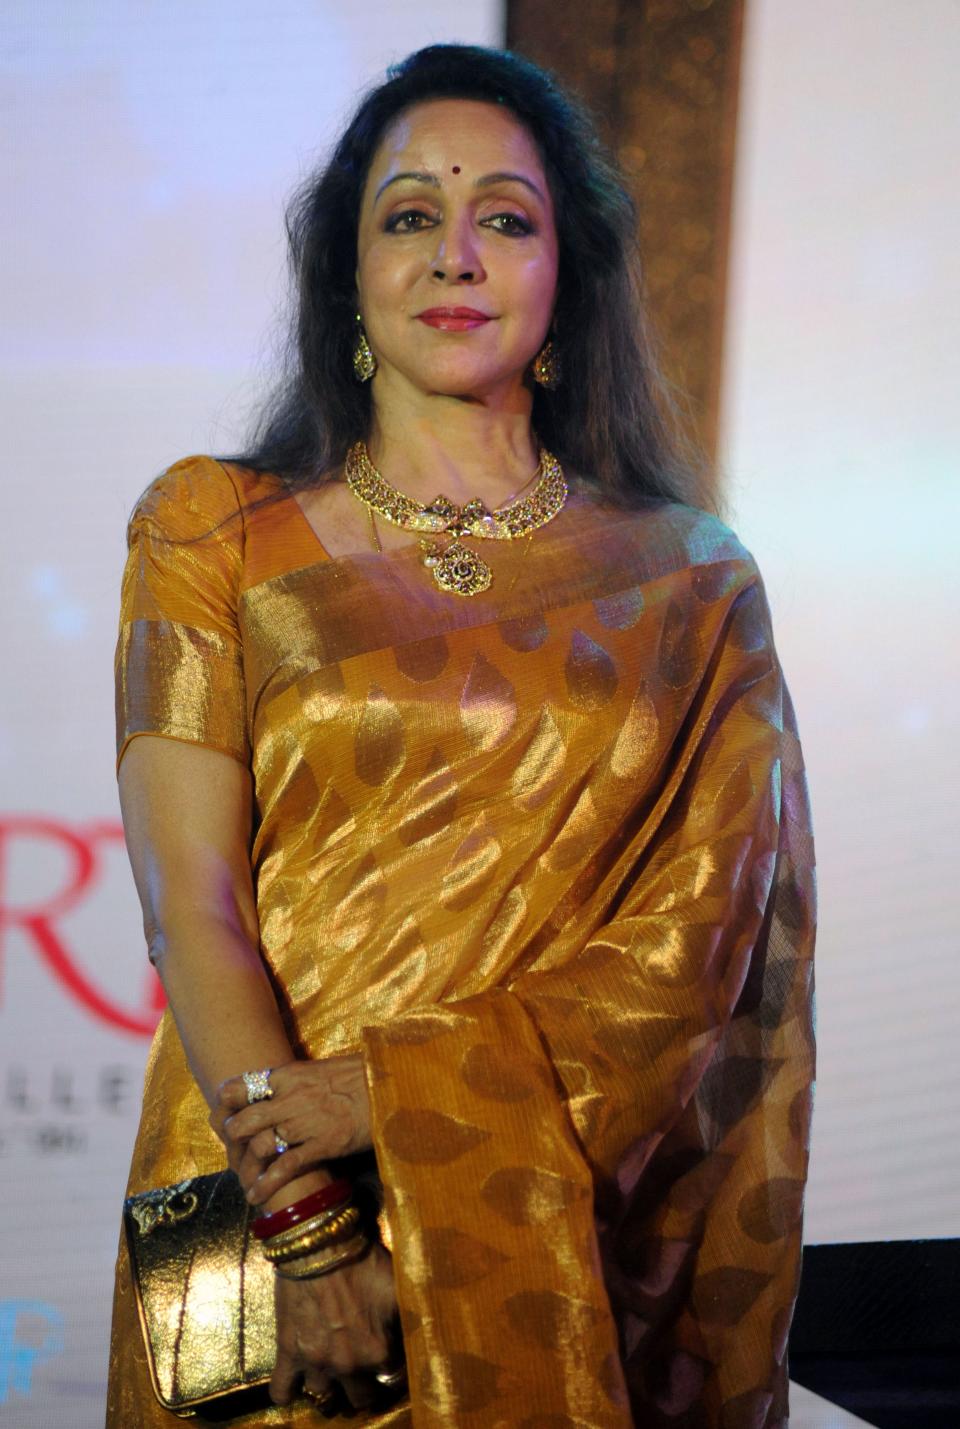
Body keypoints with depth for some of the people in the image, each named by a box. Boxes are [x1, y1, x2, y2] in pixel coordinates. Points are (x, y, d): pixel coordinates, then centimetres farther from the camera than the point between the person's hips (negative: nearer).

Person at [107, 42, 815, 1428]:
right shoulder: (219, 533, 3)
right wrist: (309, 1219, -18)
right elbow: (190, 903, -6)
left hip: (571, 1246, 1)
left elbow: (699, 944, -5)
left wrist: (395, 1092, -17)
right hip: (261, 1200, 0)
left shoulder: (689, 589, 4)